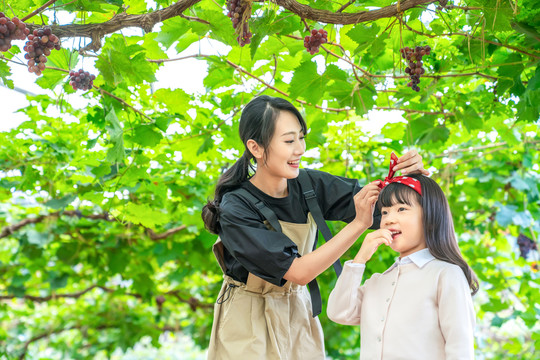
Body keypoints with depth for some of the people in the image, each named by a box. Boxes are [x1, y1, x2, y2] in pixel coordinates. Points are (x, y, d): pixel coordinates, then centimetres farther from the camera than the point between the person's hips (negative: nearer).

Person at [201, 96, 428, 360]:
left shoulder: (310, 185, -11)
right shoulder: (235, 209, -25)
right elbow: (299, 272, -29)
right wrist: (358, 224, -31)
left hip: (298, 313, 5)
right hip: (249, 321, -4)